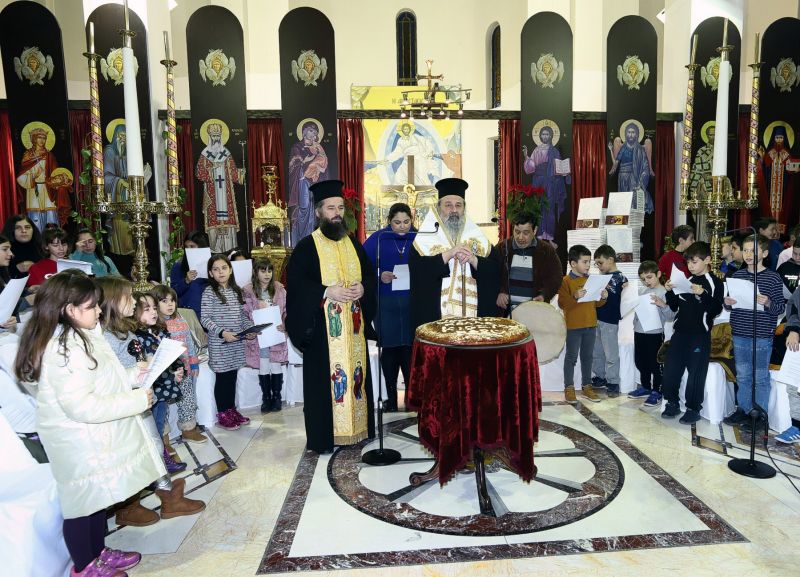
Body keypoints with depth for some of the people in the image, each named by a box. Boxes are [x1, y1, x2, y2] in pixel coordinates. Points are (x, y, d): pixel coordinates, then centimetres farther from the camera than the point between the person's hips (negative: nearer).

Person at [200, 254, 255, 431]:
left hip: (236, 342, 5)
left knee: (232, 376, 14)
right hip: (219, 344, -5)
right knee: (222, 378, 3)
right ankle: (222, 414, 15)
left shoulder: (236, 291, 9)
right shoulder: (209, 292, -8)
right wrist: (222, 332, -23)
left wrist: (250, 328, -2)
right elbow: (204, 319, -12)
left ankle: (231, 409, 27)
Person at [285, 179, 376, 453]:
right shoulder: (307, 246, -3)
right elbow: (295, 282, -11)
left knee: (355, 373, 10)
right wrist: (327, 292, -20)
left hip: (353, 325, 5)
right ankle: (323, 435, 10)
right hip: (322, 327, -5)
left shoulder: (353, 243, 13)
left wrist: (363, 288, -6)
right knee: (324, 379, -1)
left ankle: (358, 427, 23)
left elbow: (370, 273, 15)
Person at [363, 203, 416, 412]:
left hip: (412, 304, 1)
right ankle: (391, 397, 16)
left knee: (410, 348, -1)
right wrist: (379, 276, -17)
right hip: (386, 304, 0)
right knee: (389, 348, 5)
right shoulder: (377, 239, 1)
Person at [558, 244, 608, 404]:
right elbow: (562, 303, -17)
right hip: (573, 326, -6)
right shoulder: (566, 281, -9)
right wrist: (575, 297, -31)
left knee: (587, 357, 13)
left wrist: (603, 298, -5)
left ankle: (586, 386, 23)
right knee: (571, 357, 4)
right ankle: (569, 388, 13)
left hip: (590, 325, 6)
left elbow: (596, 303, 15)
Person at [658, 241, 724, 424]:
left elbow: (716, 310, -14)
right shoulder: (686, 280, 12)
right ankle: (672, 403, 21)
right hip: (680, 332, 6)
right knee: (670, 369, 6)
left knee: (696, 372, -1)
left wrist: (702, 294, -25)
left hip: (700, 335, -6)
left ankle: (693, 409, 12)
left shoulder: (715, 283, -5)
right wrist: (669, 292, 1)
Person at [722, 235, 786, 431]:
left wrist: (768, 303, -25)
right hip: (739, 335, 5)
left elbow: (781, 307, -6)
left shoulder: (773, 277, -6)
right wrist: (727, 303, -7)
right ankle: (743, 411, 26)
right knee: (742, 376, 14)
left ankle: (760, 415, 16)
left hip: (762, 337, -4)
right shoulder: (737, 275, 7)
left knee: (760, 378, 5)